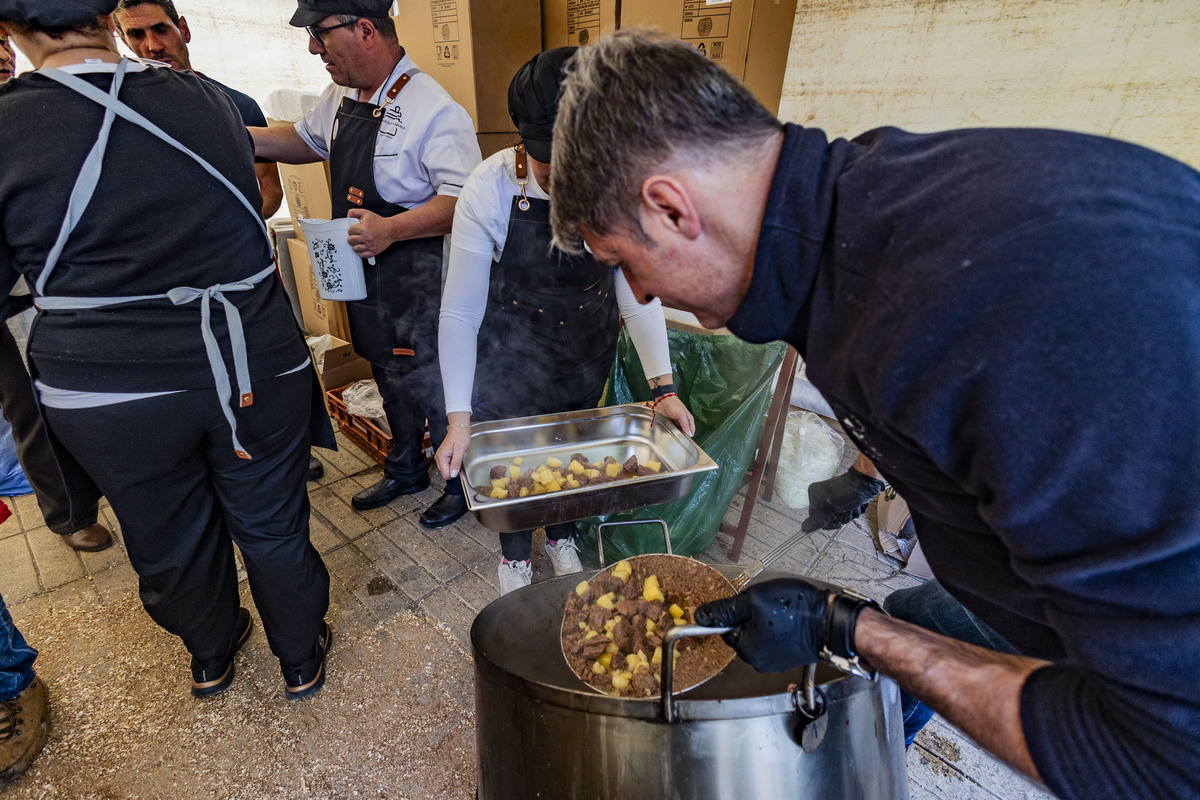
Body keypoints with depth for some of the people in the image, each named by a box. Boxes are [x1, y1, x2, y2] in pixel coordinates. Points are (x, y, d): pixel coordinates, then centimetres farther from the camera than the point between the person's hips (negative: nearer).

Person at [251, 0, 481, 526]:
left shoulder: (433, 108, -18)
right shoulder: (340, 97, 10)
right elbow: (307, 141, 28)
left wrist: (391, 229, -29)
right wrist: (242, 137, 14)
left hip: (419, 280, -8)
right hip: (364, 273, 9)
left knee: (432, 384, 1)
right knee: (390, 376, 20)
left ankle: (462, 482, 26)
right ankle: (405, 469, 42)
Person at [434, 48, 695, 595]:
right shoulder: (490, 190, -26)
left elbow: (638, 291, -14)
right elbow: (459, 313, -22)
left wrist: (663, 386, -23)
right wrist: (458, 419, -26)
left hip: (588, 346, 2)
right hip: (510, 351, -2)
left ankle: (561, 537, 47)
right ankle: (515, 554, 40)